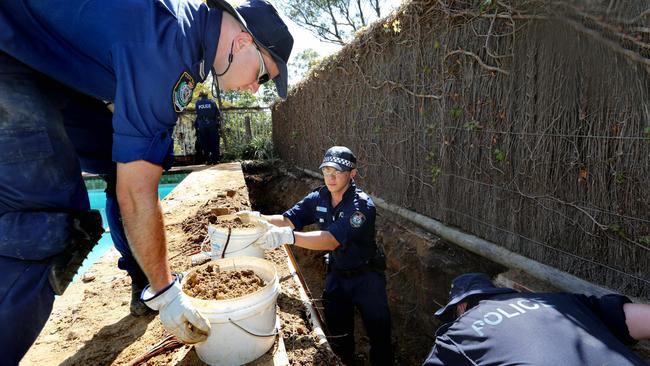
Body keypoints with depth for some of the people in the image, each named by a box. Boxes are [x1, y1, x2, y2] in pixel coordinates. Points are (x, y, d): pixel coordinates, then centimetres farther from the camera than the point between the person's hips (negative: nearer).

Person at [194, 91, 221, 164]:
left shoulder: (197, 103, 7)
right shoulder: (212, 102, 5)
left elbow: (197, 113, 9)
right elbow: (218, 114, 3)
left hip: (201, 126, 1)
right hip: (212, 125, -1)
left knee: (204, 143, 5)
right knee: (214, 142, 4)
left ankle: (207, 160, 2)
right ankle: (215, 159, 2)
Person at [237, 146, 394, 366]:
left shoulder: (362, 205, -28)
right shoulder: (318, 198, -8)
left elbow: (332, 240, -39)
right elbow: (287, 220, -9)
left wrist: (287, 236, -50)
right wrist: (259, 218, -27)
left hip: (366, 276, -4)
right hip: (336, 274, 5)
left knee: (380, 337, 11)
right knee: (338, 336, 17)